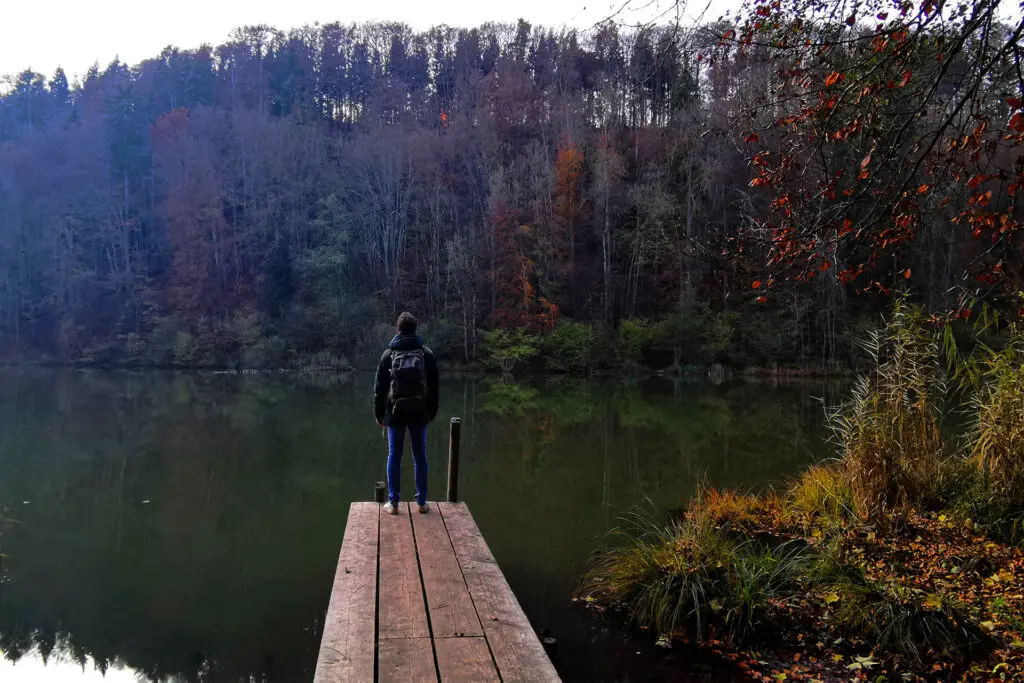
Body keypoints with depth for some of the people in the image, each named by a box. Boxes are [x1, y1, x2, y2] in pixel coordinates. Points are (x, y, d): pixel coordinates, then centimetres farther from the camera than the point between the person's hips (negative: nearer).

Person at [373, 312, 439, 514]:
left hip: (395, 412, -1)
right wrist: (432, 412, 12)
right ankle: (421, 502, 11)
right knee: (420, 456, 7)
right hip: (419, 412, 1)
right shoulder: (426, 353, 1)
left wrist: (379, 414, 7)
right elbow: (433, 387, 4)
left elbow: (380, 387, 0)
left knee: (394, 456, 5)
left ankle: (393, 502, 6)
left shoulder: (389, 354, -2)